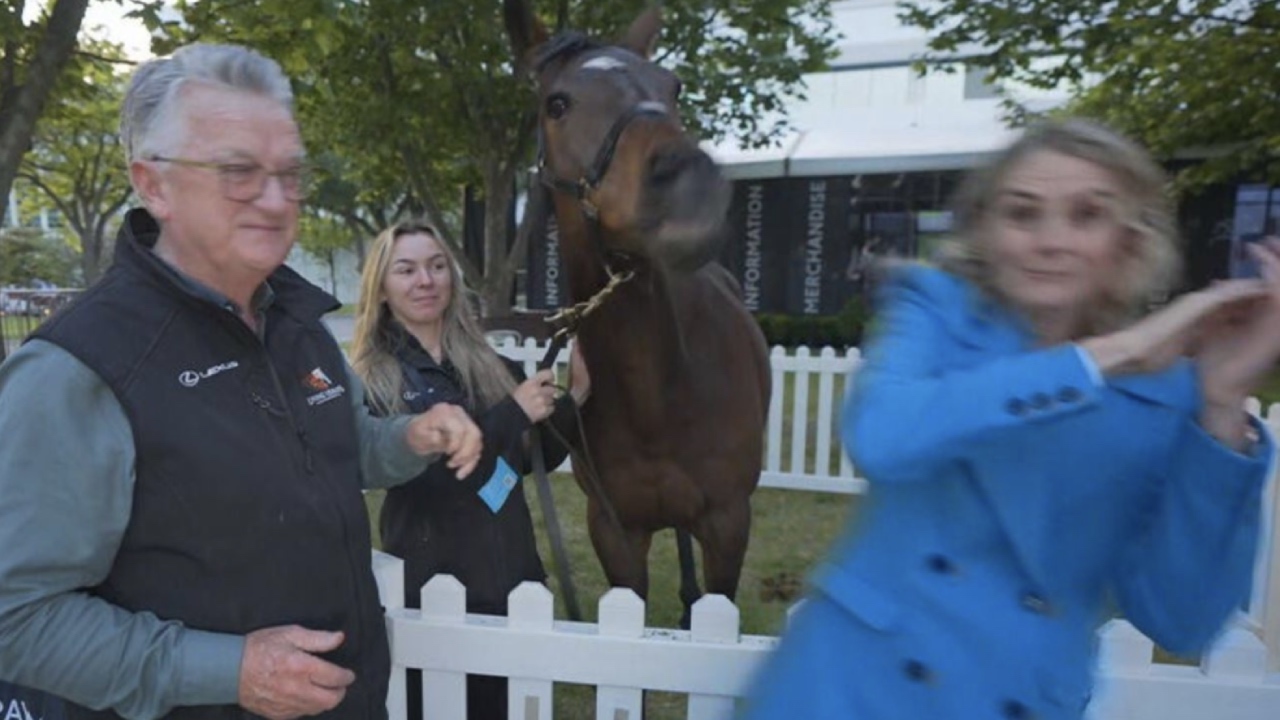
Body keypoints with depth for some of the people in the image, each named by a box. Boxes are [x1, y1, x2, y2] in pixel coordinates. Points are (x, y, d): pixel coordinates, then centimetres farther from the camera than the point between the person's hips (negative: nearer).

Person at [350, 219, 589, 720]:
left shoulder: (492, 367, 1)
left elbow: (538, 458, 7)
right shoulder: (370, 381, -10)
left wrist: (575, 395, -7)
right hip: (428, 583, -4)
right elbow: (419, 475, -22)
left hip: (512, 575, 4)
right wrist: (514, 413, -23)